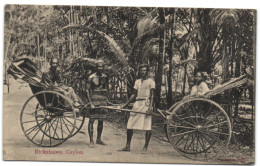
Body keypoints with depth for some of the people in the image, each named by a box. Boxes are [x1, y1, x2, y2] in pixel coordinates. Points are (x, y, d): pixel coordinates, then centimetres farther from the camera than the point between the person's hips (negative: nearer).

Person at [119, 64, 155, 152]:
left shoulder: (150, 81, 0)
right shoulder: (137, 81, 18)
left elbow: (152, 95, -6)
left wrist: (150, 108, -17)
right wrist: (125, 105, 19)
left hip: (146, 104, -6)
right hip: (137, 103, 6)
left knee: (147, 126, -5)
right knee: (130, 125, 3)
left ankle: (145, 147, 4)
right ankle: (127, 146, 12)